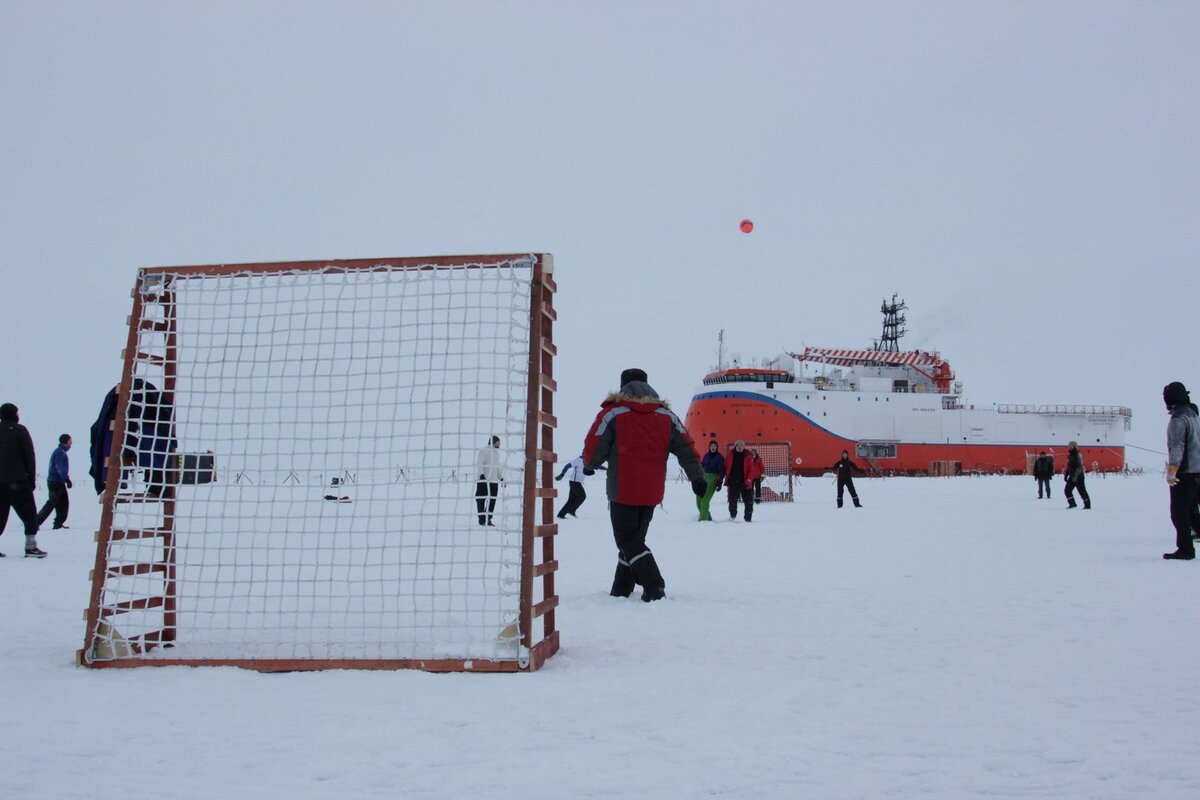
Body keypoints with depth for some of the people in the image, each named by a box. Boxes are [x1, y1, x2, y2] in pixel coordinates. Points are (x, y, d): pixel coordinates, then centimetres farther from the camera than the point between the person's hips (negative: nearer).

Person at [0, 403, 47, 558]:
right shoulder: (19, 430, -3)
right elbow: (30, 456, -6)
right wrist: (32, 478, 1)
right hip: (17, 481, -6)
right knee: (29, 514, -2)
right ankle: (31, 546, -9)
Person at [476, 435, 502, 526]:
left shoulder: (497, 452, 20)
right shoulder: (484, 450, -3)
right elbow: (479, 464, -11)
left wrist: (501, 478, 22)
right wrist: (481, 474, -23)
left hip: (494, 481, 7)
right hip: (483, 480, -7)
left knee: (492, 501, 2)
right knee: (481, 499, -2)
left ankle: (488, 519, 8)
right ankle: (481, 518, 5)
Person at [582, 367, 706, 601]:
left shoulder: (613, 413, -6)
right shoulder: (666, 416, 8)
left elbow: (594, 448, -3)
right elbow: (686, 448, 5)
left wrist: (589, 466, 18)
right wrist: (697, 477, 11)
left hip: (622, 490, -5)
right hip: (652, 492, 5)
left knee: (628, 540, 0)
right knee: (635, 538, 17)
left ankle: (654, 587, -15)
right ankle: (621, 591, 22)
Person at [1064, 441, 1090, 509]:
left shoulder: (1078, 456, -14)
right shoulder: (1070, 456, 14)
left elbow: (1079, 467, -22)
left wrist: (1075, 476, -29)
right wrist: (1066, 475, 19)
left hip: (1078, 477, -9)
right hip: (1072, 477, 9)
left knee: (1082, 491, -4)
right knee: (1067, 491, 7)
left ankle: (1087, 505, 5)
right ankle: (1072, 504, 16)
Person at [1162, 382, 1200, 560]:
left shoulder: (1178, 420, -16)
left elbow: (1177, 448, -23)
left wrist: (1171, 472, -25)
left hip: (1184, 473, -9)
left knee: (1179, 513, -5)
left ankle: (1185, 549, -5)